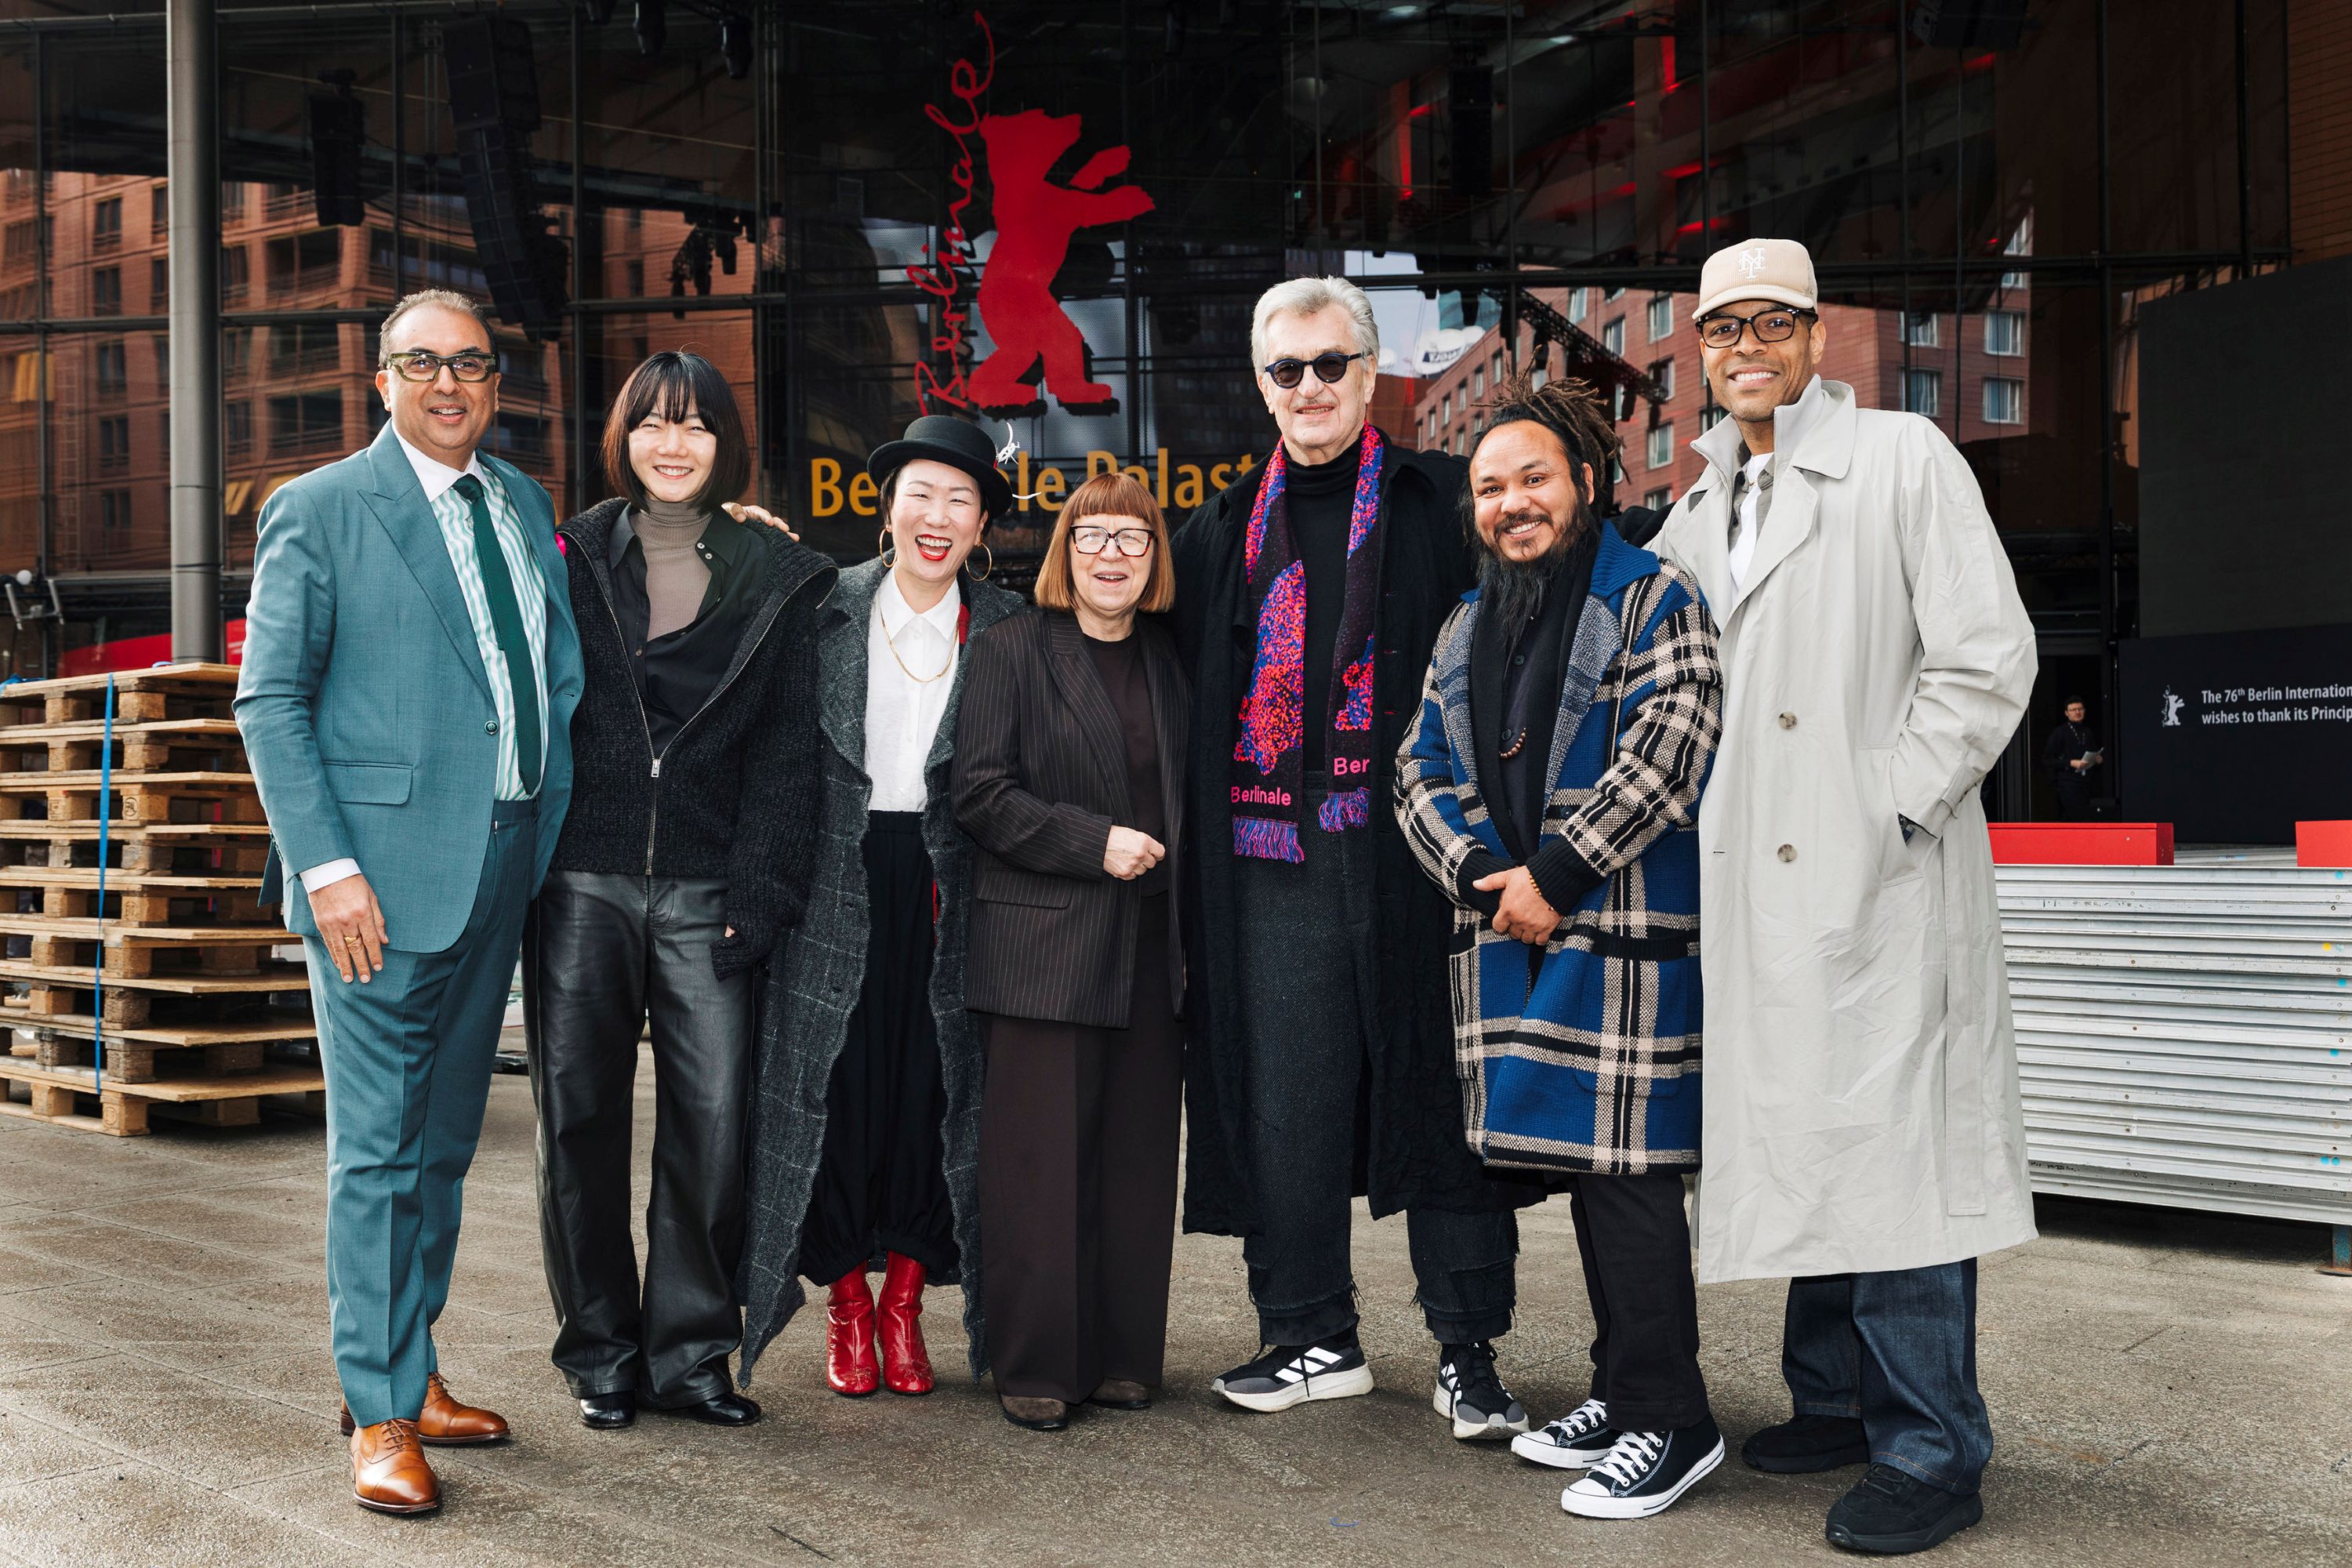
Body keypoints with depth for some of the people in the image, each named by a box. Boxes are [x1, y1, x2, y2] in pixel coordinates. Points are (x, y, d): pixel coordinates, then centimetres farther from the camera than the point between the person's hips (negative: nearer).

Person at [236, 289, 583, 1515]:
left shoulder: (522, 503, 13)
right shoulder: (317, 511, -3)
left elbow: (560, 670, 21)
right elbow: (268, 702, -7)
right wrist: (326, 870, -13)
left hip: (505, 863, 6)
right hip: (382, 872, -6)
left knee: (444, 1140, 14)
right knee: (379, 1148, -2)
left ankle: (410, 1374, 26)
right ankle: (377, 1415, 7)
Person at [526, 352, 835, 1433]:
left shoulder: (777, 580, 9)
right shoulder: (569, 560, 9)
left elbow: (788, 747, 5)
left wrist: (759, 890, -5)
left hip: (706, 894, 0)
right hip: (581, 886, 0)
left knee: (714, 1123, -3)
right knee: (581, 1122, 5)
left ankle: (689, 1352, 12)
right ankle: (601, 1354, 19)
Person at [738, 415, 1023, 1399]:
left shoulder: (1005, 628, 3)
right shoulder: (826, 609, 2)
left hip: (949, 888, 1)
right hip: (838, 881, 0)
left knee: (935, 1087, 4)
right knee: (833, 1085, 2)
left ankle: (905, 1299, 19)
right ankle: (845, 1303, 18)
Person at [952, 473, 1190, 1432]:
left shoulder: (1168, 661, 15)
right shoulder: (1014, 649, 1)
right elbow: (981, 794, -7)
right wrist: (1094, 842, -15)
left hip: (1149, 952, 5)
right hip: (1045, 948, -5)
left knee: (1138, 1160, 7)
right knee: (1043, 1163, -3)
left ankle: (1122, 1358, 16)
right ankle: (1035, 1366, 6)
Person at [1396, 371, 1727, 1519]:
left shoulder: (1651, 599, -3)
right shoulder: (1465, 628, 18)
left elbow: (1664, 758, -14)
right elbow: (1422, 770, 14)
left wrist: (1554, 877, -15)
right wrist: (1481, 876, -4)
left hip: (1623, 937, -7)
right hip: (1507, 938, 7)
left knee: (1625, 1170, -8)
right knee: (1576, 1165, 13)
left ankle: (1670, 1423, 2)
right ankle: (1621, 1390, 24)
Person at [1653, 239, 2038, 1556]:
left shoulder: (1905, 459, -2)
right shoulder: (1702, 512, 17)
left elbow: (1988, 656, -8)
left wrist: (1892, 811, -12)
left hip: (1883, 879, -7)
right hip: (1762, 890, 7)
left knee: (1893, 1143, -7)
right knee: (1802, 1140, 12)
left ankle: (1933, 1456, 2)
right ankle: (1836, 1401, 26)